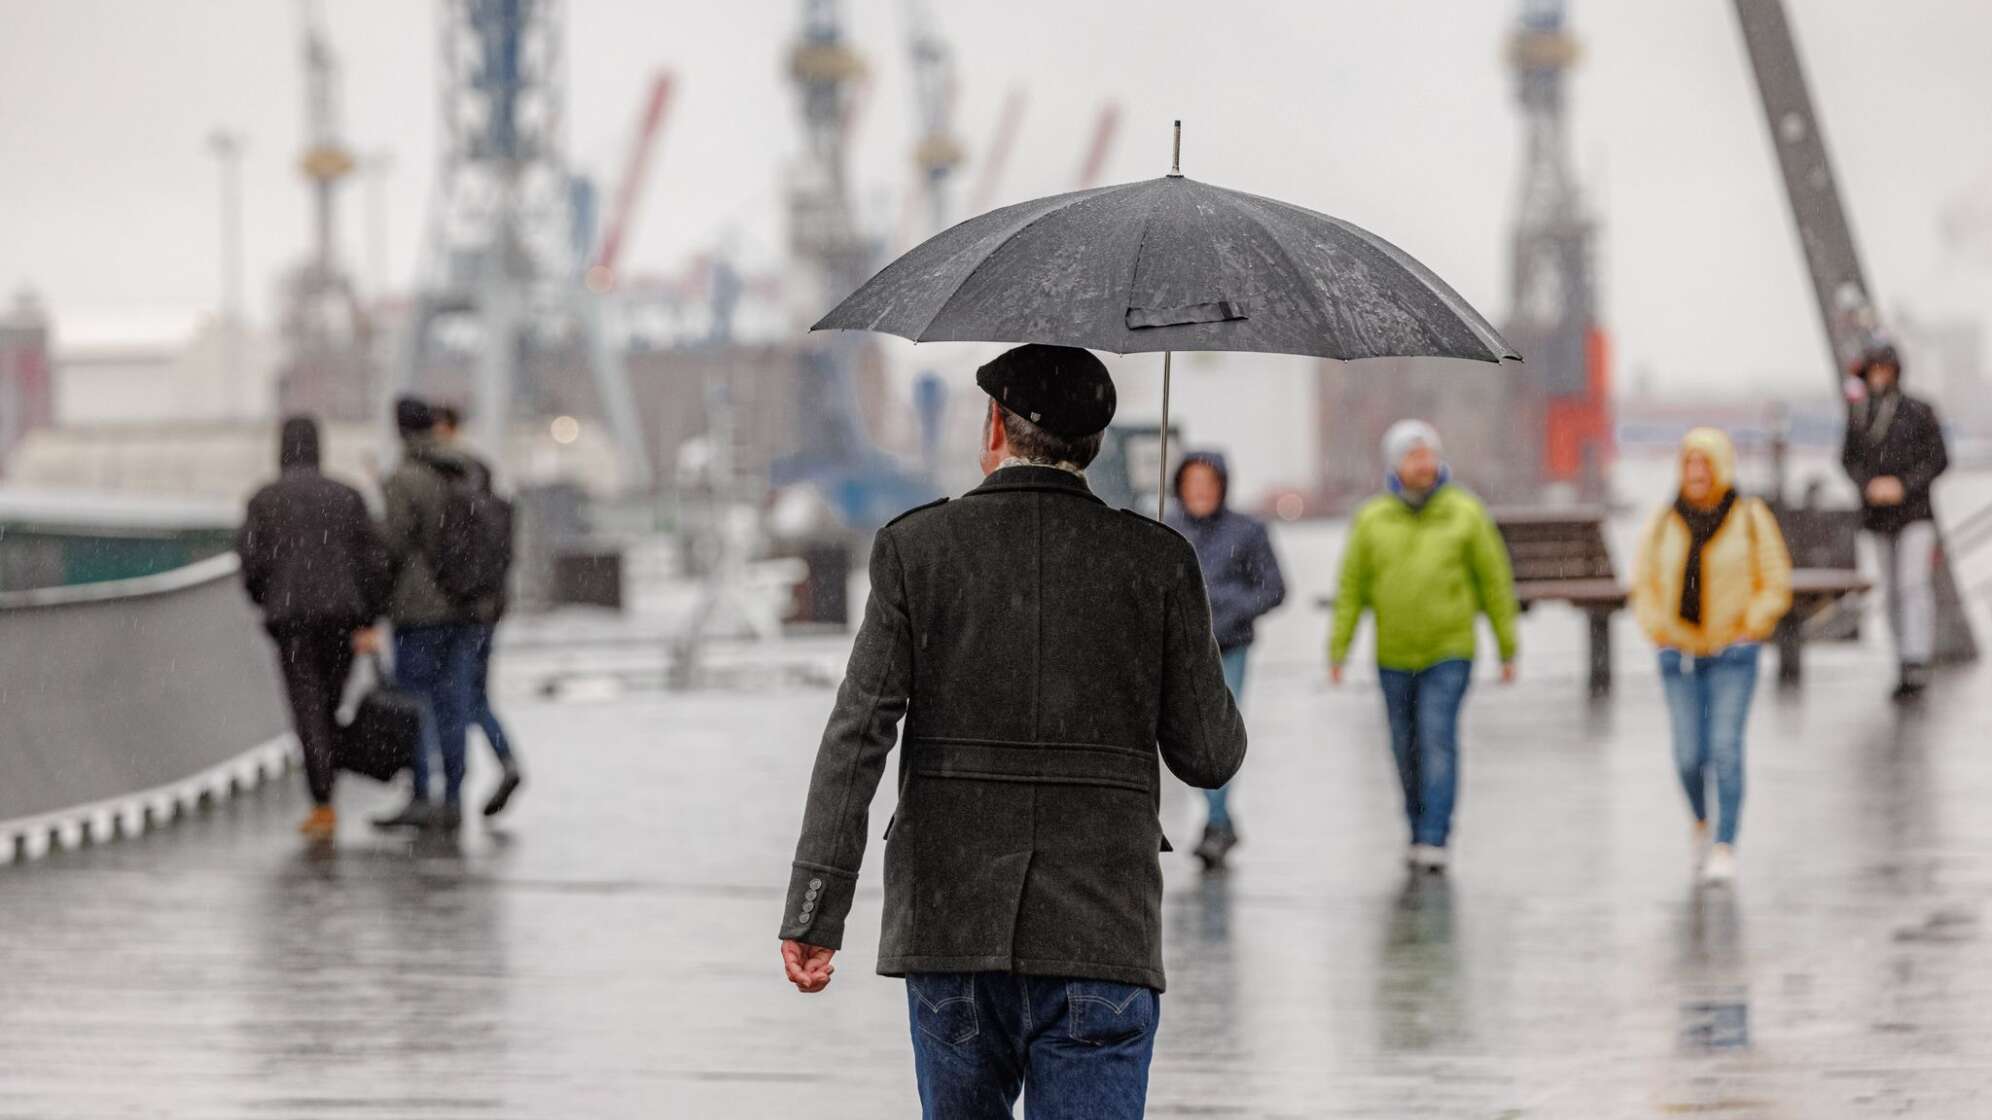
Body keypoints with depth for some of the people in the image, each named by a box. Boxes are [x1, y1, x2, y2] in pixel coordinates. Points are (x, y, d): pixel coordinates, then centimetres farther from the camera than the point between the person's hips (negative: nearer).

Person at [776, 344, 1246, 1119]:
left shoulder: (915, 548, 0)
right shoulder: (1158, 561, 0)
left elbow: (857, 734, -7)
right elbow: (1209, 758, 2)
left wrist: (814, 910, -7)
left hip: (949, 926, 1)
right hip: (1101, 936, -1)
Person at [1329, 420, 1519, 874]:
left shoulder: (1465, 514, -2)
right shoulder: (1372, 521, 1)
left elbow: (1495, 581, 3)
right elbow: (1352, 587, 3)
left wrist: (1508, 649, 2)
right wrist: (1338, 648, -4)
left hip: (1449, 653, -2)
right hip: (1394, 656, 3)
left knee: (1438, 739, -16)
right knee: (1407, 750, 10)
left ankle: (1435, 841, -18)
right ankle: (1419, 832, 27)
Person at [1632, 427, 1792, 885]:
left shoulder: (1750, 518, -2)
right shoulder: (1664, 522, 3)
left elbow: (1775, 582, 1)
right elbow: (1644, 581, 11)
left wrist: (1750, 629, -10)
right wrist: (1658, 631, -2)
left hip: (1732, 655, -2)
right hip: (1679, 656, 2)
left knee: (1726, 748, -11)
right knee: (1689, 753, 1)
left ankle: (1724, 848, -8)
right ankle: (1702, 820, 31)